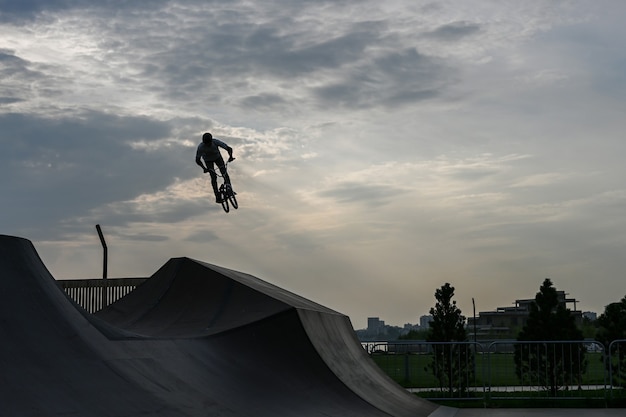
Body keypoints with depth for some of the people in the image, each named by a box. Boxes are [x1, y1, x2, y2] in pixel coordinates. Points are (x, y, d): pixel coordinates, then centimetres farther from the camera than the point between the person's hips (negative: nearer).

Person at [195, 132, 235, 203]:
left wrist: (230, 157, -54)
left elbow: (229, 148, -35)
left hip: (217, 157, 1)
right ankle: (217, 196, -8)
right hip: (208, 160, -1)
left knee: (224, 173, -18)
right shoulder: (200, 147, -34)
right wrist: (204, 168, -43)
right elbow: (197, 160, -28)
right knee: (214, 177, -13)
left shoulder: (216, 142, -34)